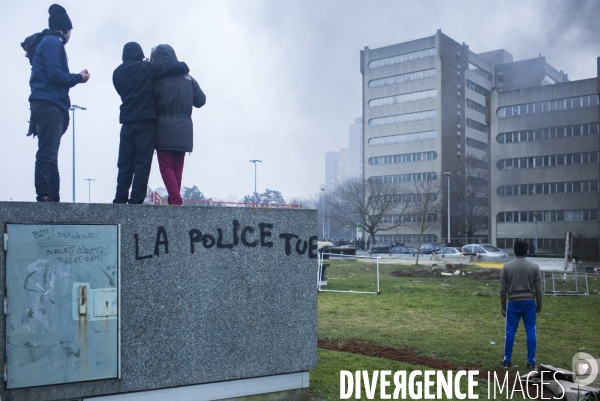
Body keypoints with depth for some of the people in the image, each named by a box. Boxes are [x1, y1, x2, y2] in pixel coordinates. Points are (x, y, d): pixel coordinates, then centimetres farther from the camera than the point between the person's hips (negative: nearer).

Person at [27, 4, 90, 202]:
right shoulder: (53, 42, -4)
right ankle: (45, 196, -17)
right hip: (49, 106, -10)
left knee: (49, 155, 6)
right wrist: (78, 78, -2)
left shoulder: (47, 42, 24)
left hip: (48, 106, 10)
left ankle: (52, 197, 7)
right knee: (47, 154, -14)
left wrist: (74, 78, 14)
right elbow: (54, 75, -14)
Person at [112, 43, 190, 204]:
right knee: (142, 162, -4)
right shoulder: (146, 68, -5)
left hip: (127, 121, 5)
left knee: (125, 163, 8)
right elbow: (182, 68, -7)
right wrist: (183, 65, 15)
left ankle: (120, 200, 4)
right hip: (146, 120, -5)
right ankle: (136, 200, -9)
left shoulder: (117, 73, 12)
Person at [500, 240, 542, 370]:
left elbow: (503, 289, -1)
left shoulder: (507, 267, -3)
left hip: (514, 303, 0)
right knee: (530, 332, 6)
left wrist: (503, 306, 6)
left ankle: (507, 360, 9)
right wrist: (539, 305, 10)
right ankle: (531, 362, 7)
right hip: (529, 303, 0)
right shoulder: (534, 267, -3)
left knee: (510, 331, 5)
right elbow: (538, 289, -1)